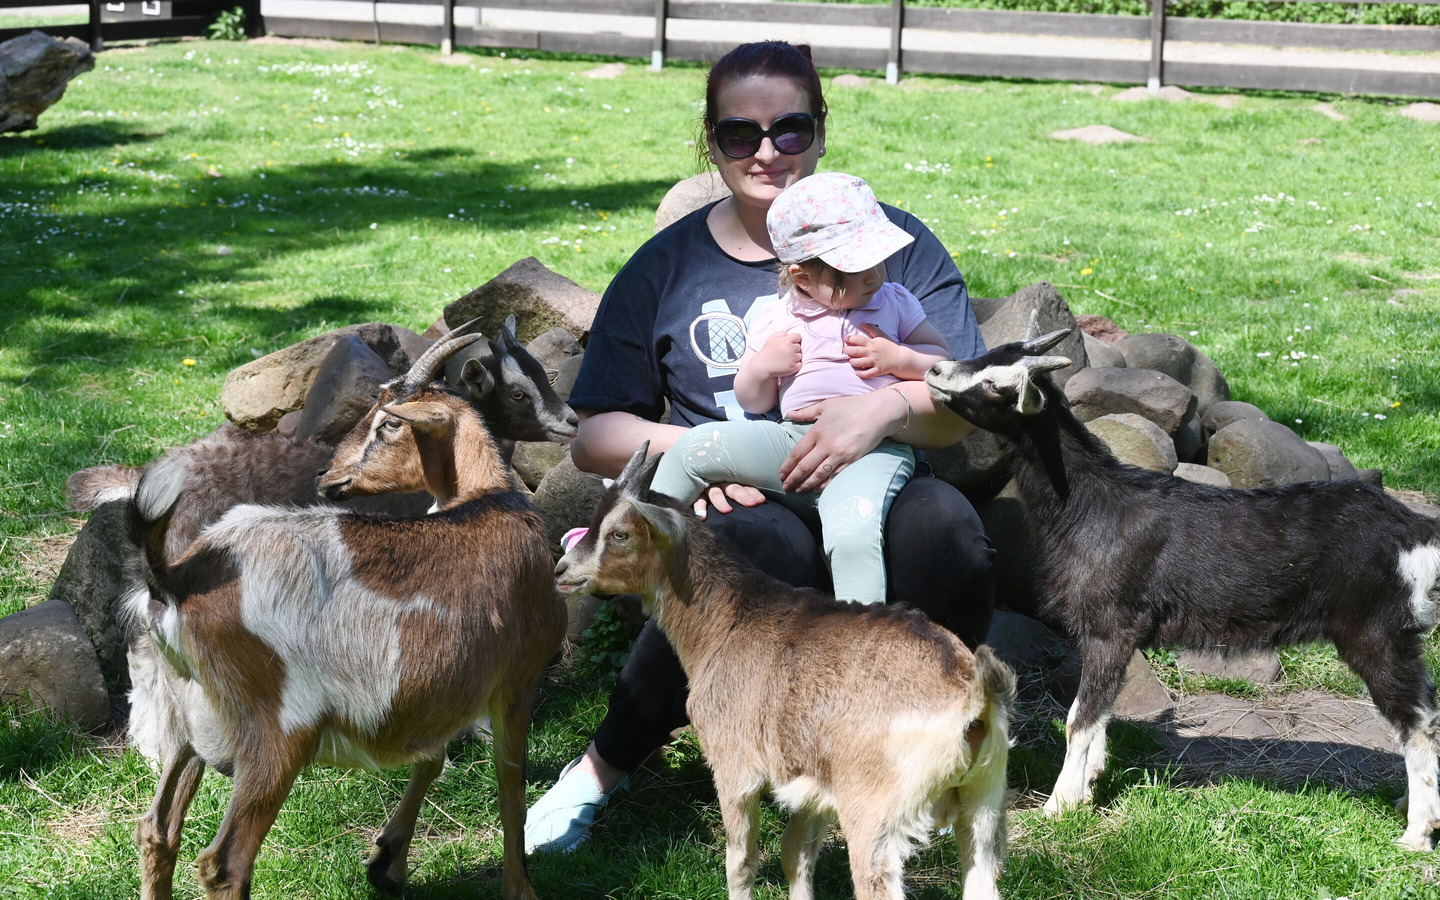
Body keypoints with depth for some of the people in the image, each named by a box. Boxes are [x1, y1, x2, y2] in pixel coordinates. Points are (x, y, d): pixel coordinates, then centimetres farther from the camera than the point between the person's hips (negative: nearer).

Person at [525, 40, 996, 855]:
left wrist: (888, 407, -19)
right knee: (765, 545, -38)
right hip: (727, 509, 0)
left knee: (942, 525, -35)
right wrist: (680, 447, -11)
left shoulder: (893, 243, 10)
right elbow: (595, 435, 10)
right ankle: (606, 766, -18)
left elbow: (965, 408, 3)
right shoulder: (666, 267, 11)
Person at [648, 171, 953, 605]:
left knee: (853, 533, -33)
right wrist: (760, 368, -5)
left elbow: (944, 361, 15)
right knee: (692, 446, -10)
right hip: (791, 440, 3)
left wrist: (898, 358, -4)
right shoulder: (772, 320, 13)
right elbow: (752, 403, 16)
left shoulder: (894, 302, 14)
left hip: (872, 448, -3)